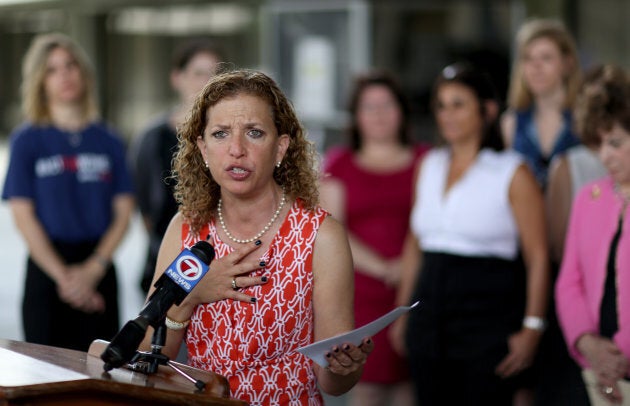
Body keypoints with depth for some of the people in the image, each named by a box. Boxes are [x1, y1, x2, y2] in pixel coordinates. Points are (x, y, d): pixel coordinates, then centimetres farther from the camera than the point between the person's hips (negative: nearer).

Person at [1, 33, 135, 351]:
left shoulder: (108, 141, 8)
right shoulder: (27, 140, 1)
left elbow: (123, 212, 4)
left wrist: (93, 270, -10)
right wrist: (62, 275, -12)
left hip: (99, 271, 2)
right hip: (47, 267, -2)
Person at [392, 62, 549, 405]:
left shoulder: (512, 174, -5)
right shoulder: (430, 165, 12)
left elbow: (538, 257, -7)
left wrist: (532, 328, -13)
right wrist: (402, 313, 16)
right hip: (430, 314, 5)